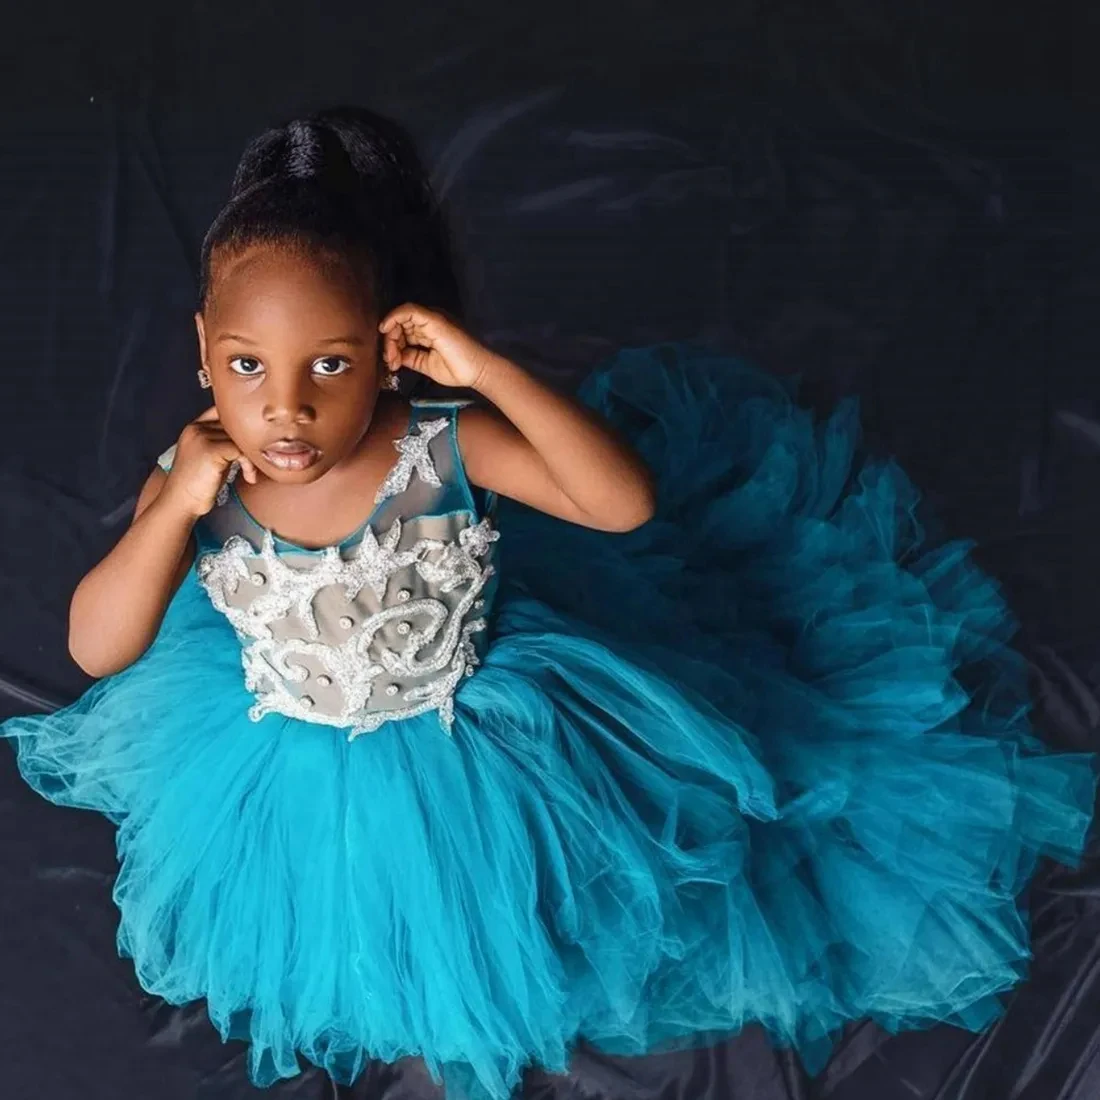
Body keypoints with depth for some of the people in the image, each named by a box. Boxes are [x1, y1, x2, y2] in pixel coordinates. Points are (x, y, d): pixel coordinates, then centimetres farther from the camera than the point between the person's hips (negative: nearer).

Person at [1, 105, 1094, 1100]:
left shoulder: (443, 447, -30)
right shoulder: (193, 481, -24)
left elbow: (626, 501, -37)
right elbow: (97, 648, -24)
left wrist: (487, 371, -44)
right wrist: (178, 505, -38)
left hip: (468, 753, -2)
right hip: (292, 786, 3)